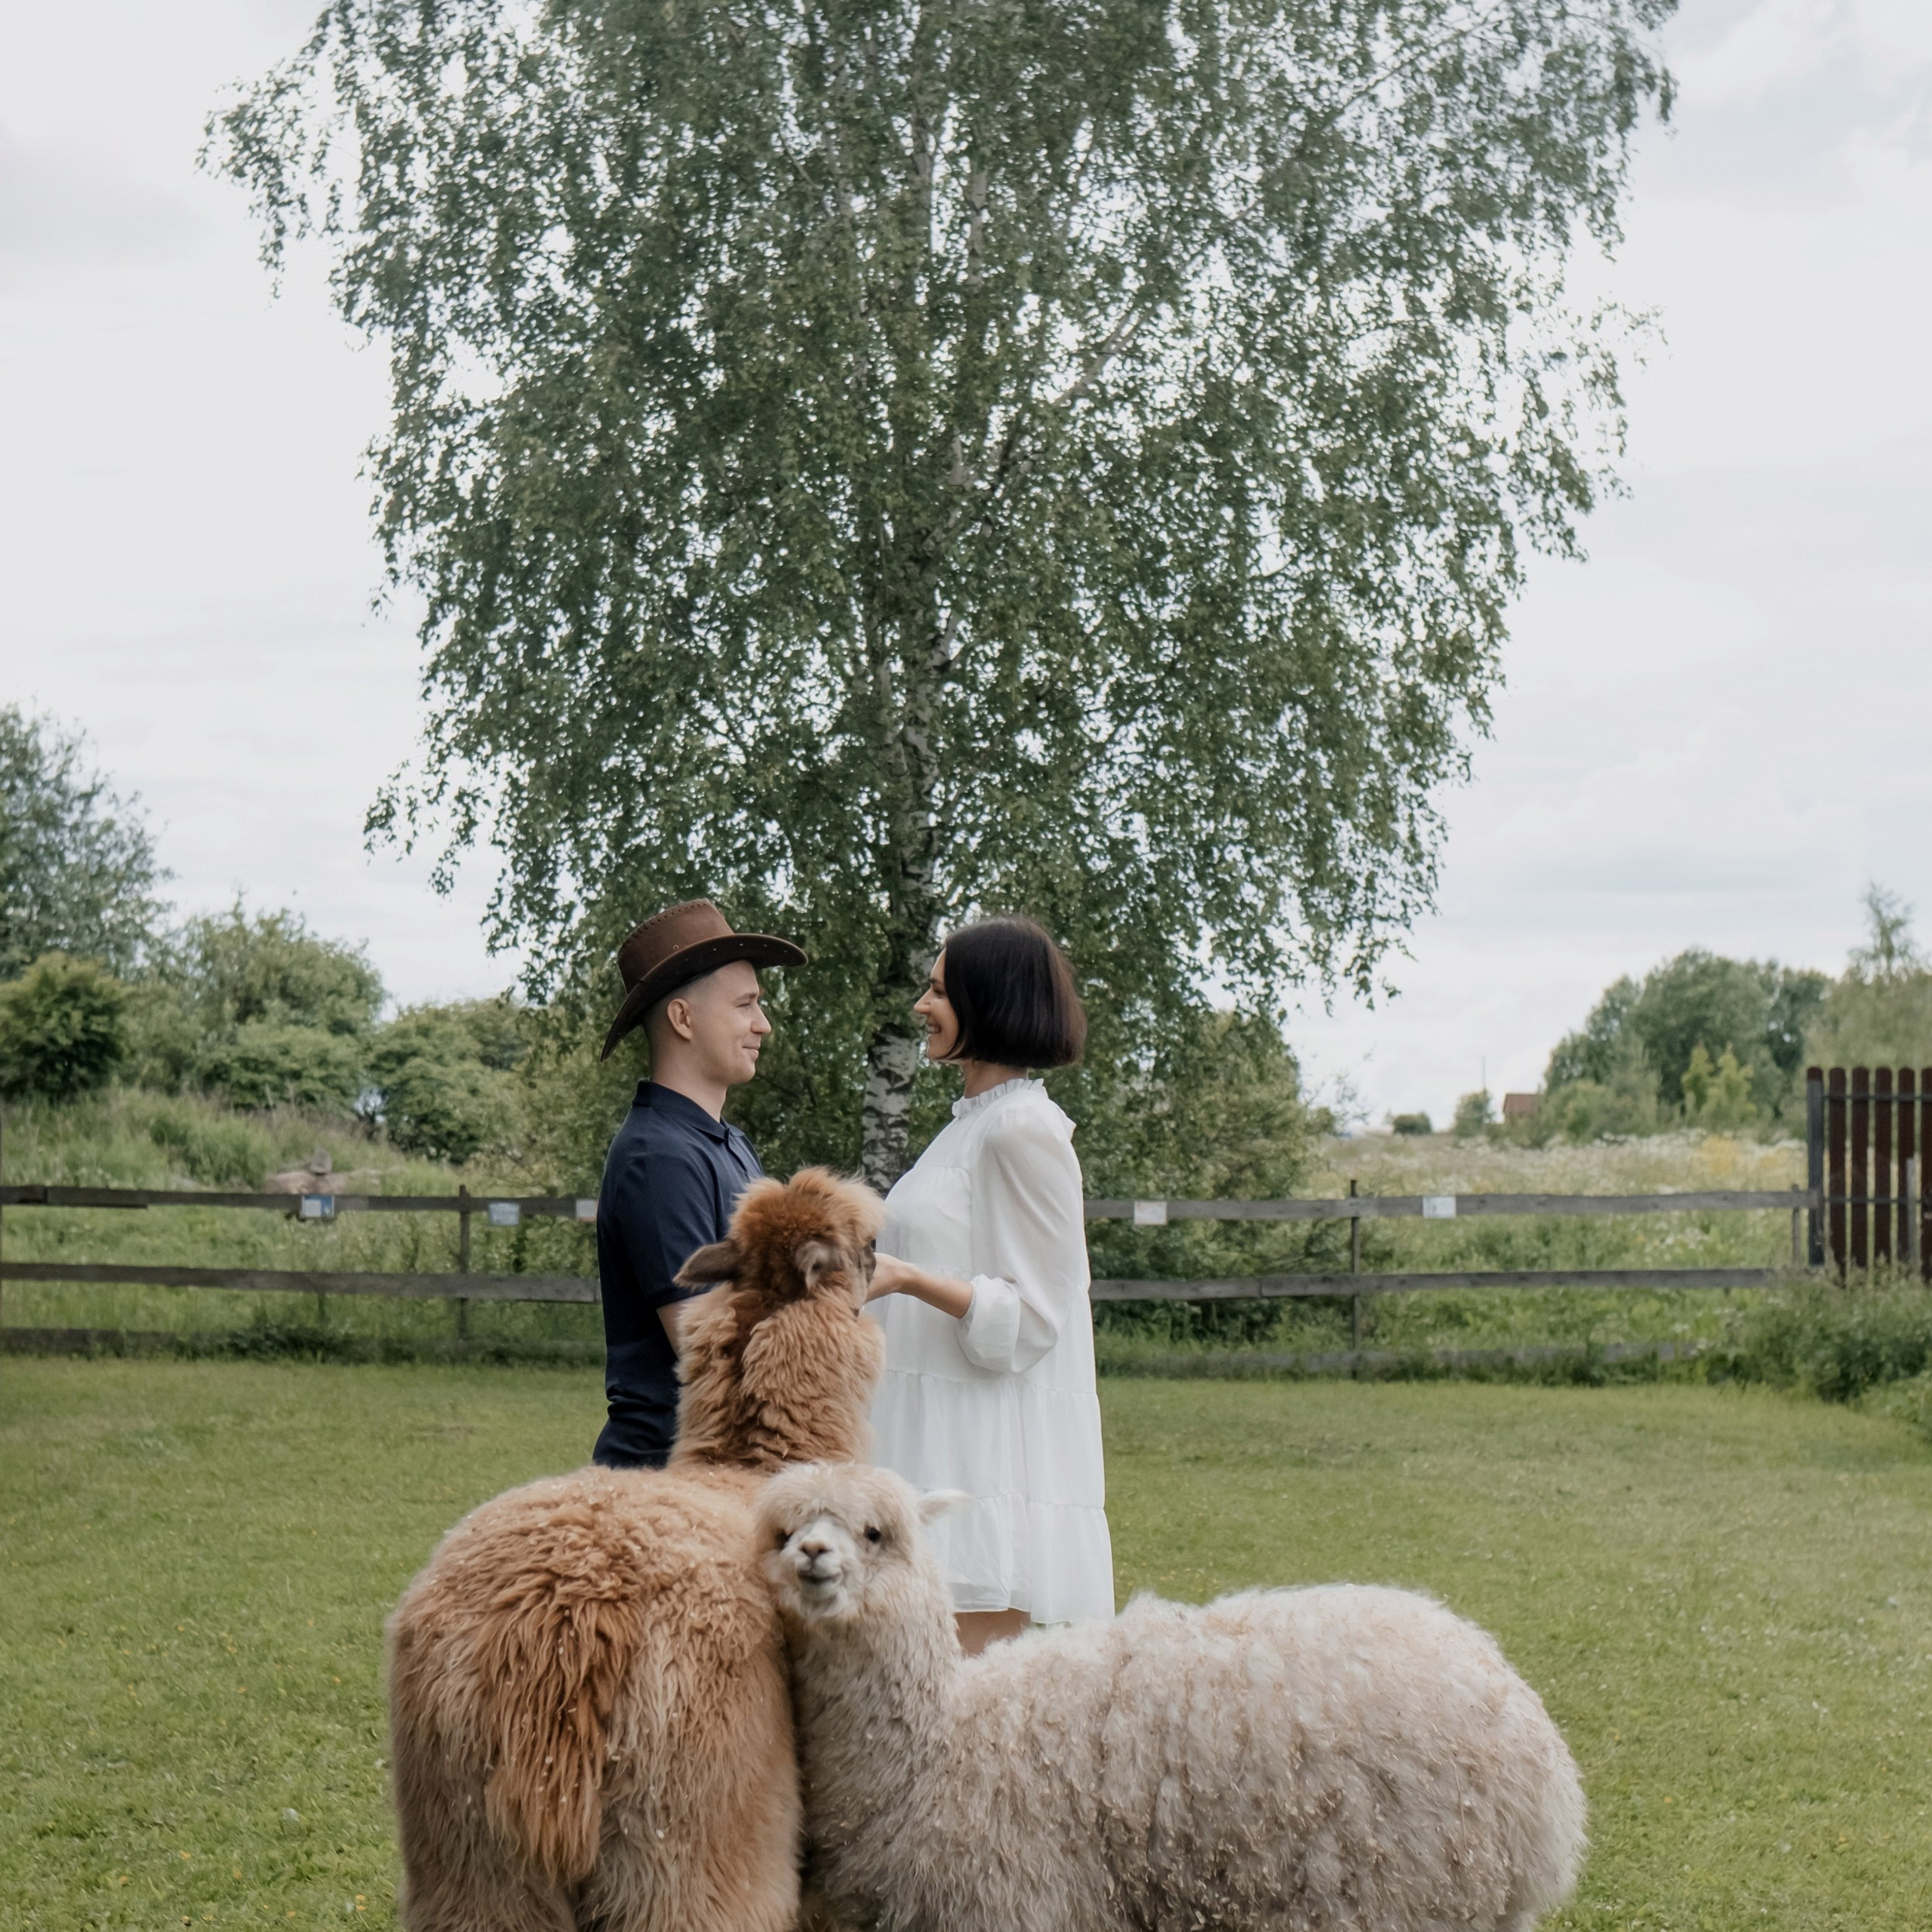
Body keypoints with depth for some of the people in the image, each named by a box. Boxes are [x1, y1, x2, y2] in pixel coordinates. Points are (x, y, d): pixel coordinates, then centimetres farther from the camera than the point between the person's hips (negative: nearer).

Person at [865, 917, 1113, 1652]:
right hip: (940, 1458, 9)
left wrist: (908, 1280, -27)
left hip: (992, 1471, -9)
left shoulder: (1024, 1130, -11)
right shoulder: (972, 1124, 18)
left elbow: (1026, 1321, -16)